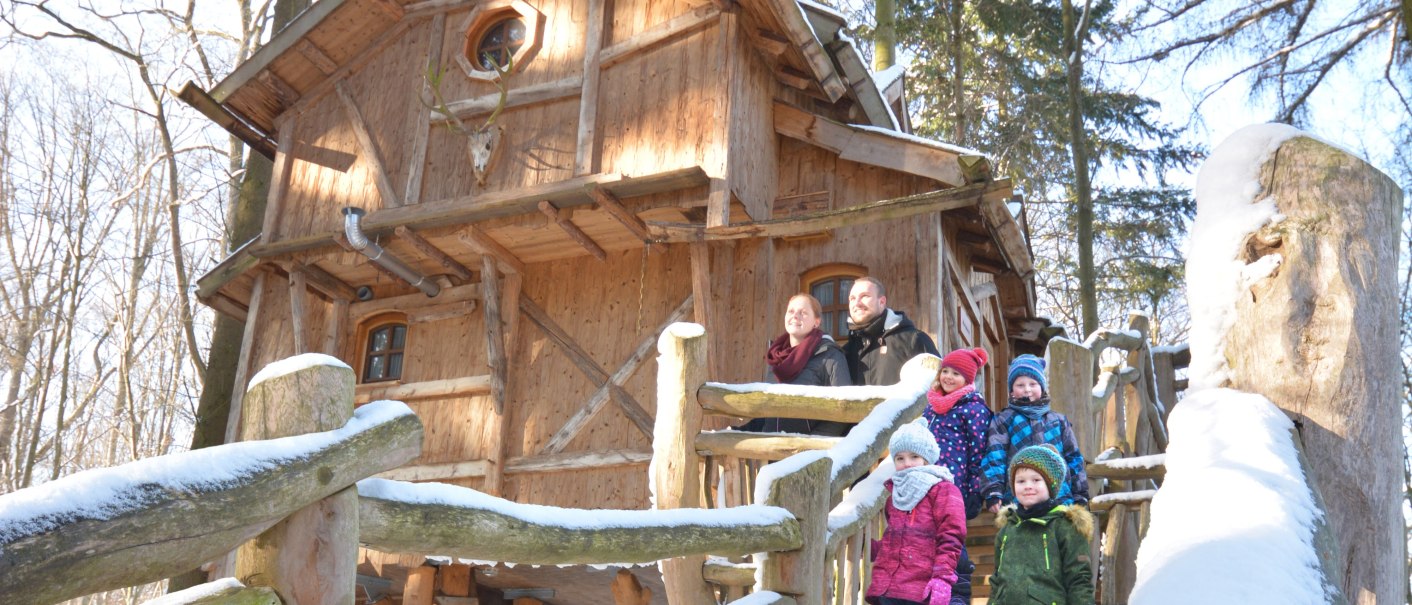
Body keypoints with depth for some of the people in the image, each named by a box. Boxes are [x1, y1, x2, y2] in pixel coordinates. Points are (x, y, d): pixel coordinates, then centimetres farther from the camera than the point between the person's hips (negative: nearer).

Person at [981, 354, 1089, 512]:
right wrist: (993, 492, -14)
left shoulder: (1058, 421, 19)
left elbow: (1073, 457, 19)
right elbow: (994, 457, -1)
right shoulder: (1003, 421, 10)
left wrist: (1080, 495, 13)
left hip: (1060, 499, 3)